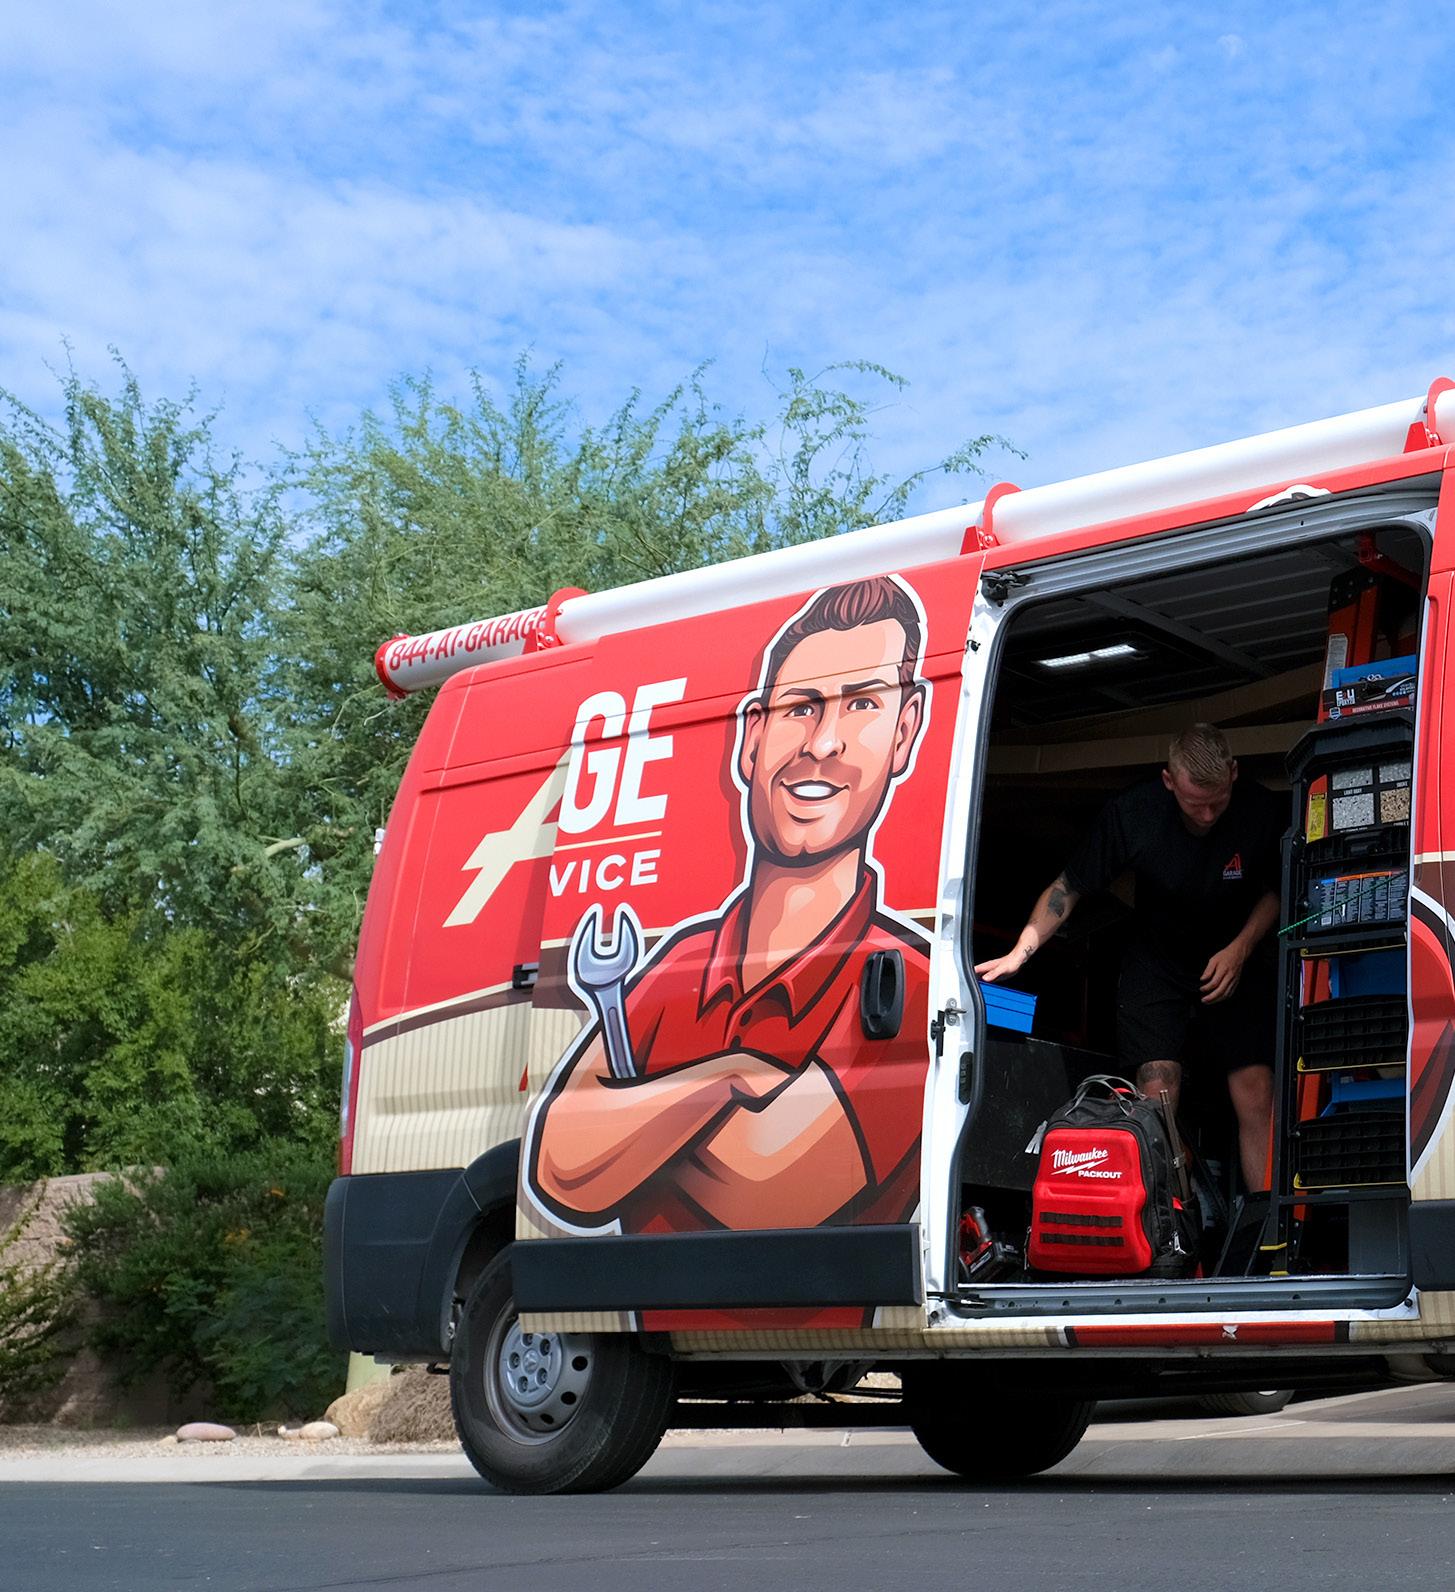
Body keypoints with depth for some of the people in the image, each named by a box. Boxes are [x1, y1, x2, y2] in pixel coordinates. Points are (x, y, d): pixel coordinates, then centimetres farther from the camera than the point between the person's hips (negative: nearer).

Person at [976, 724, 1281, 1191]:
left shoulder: (1262, 811, -17)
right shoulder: (1131, 812, -19)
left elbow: (1279, 890, 1)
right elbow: (1069, 886, -10)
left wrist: (1239, 949, -12)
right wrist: (1021, 952, -18)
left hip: (1235, 963, 0)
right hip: (1157, 964, 0)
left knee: (1256, 1096, -12)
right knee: (1157, 1096, -14)